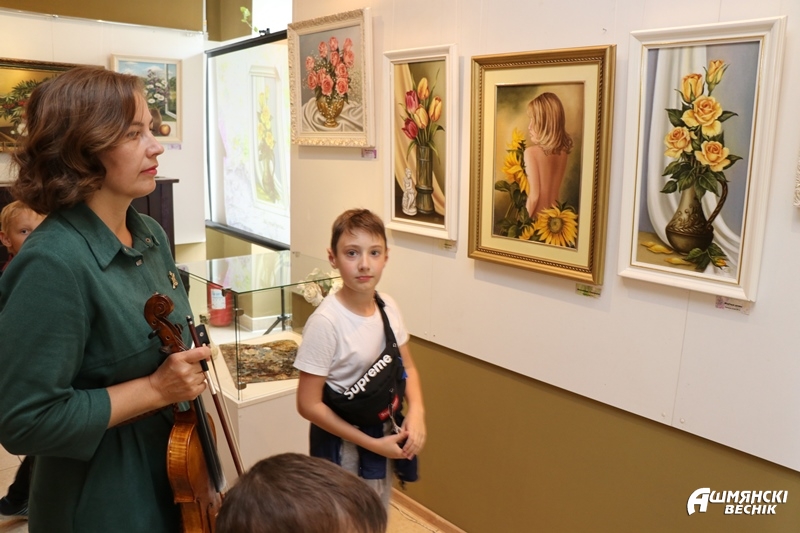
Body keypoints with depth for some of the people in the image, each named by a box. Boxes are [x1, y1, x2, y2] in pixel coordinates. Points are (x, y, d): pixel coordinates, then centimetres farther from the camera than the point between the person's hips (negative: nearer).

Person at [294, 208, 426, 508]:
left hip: (383, 437, 6)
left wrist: (416, 411, -12)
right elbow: (308, 405, -21)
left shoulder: (388, 307, -8)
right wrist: (372, 444, -18)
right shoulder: (326, 322, -26)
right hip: (343, 446, -6)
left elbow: (407, 368, 6)